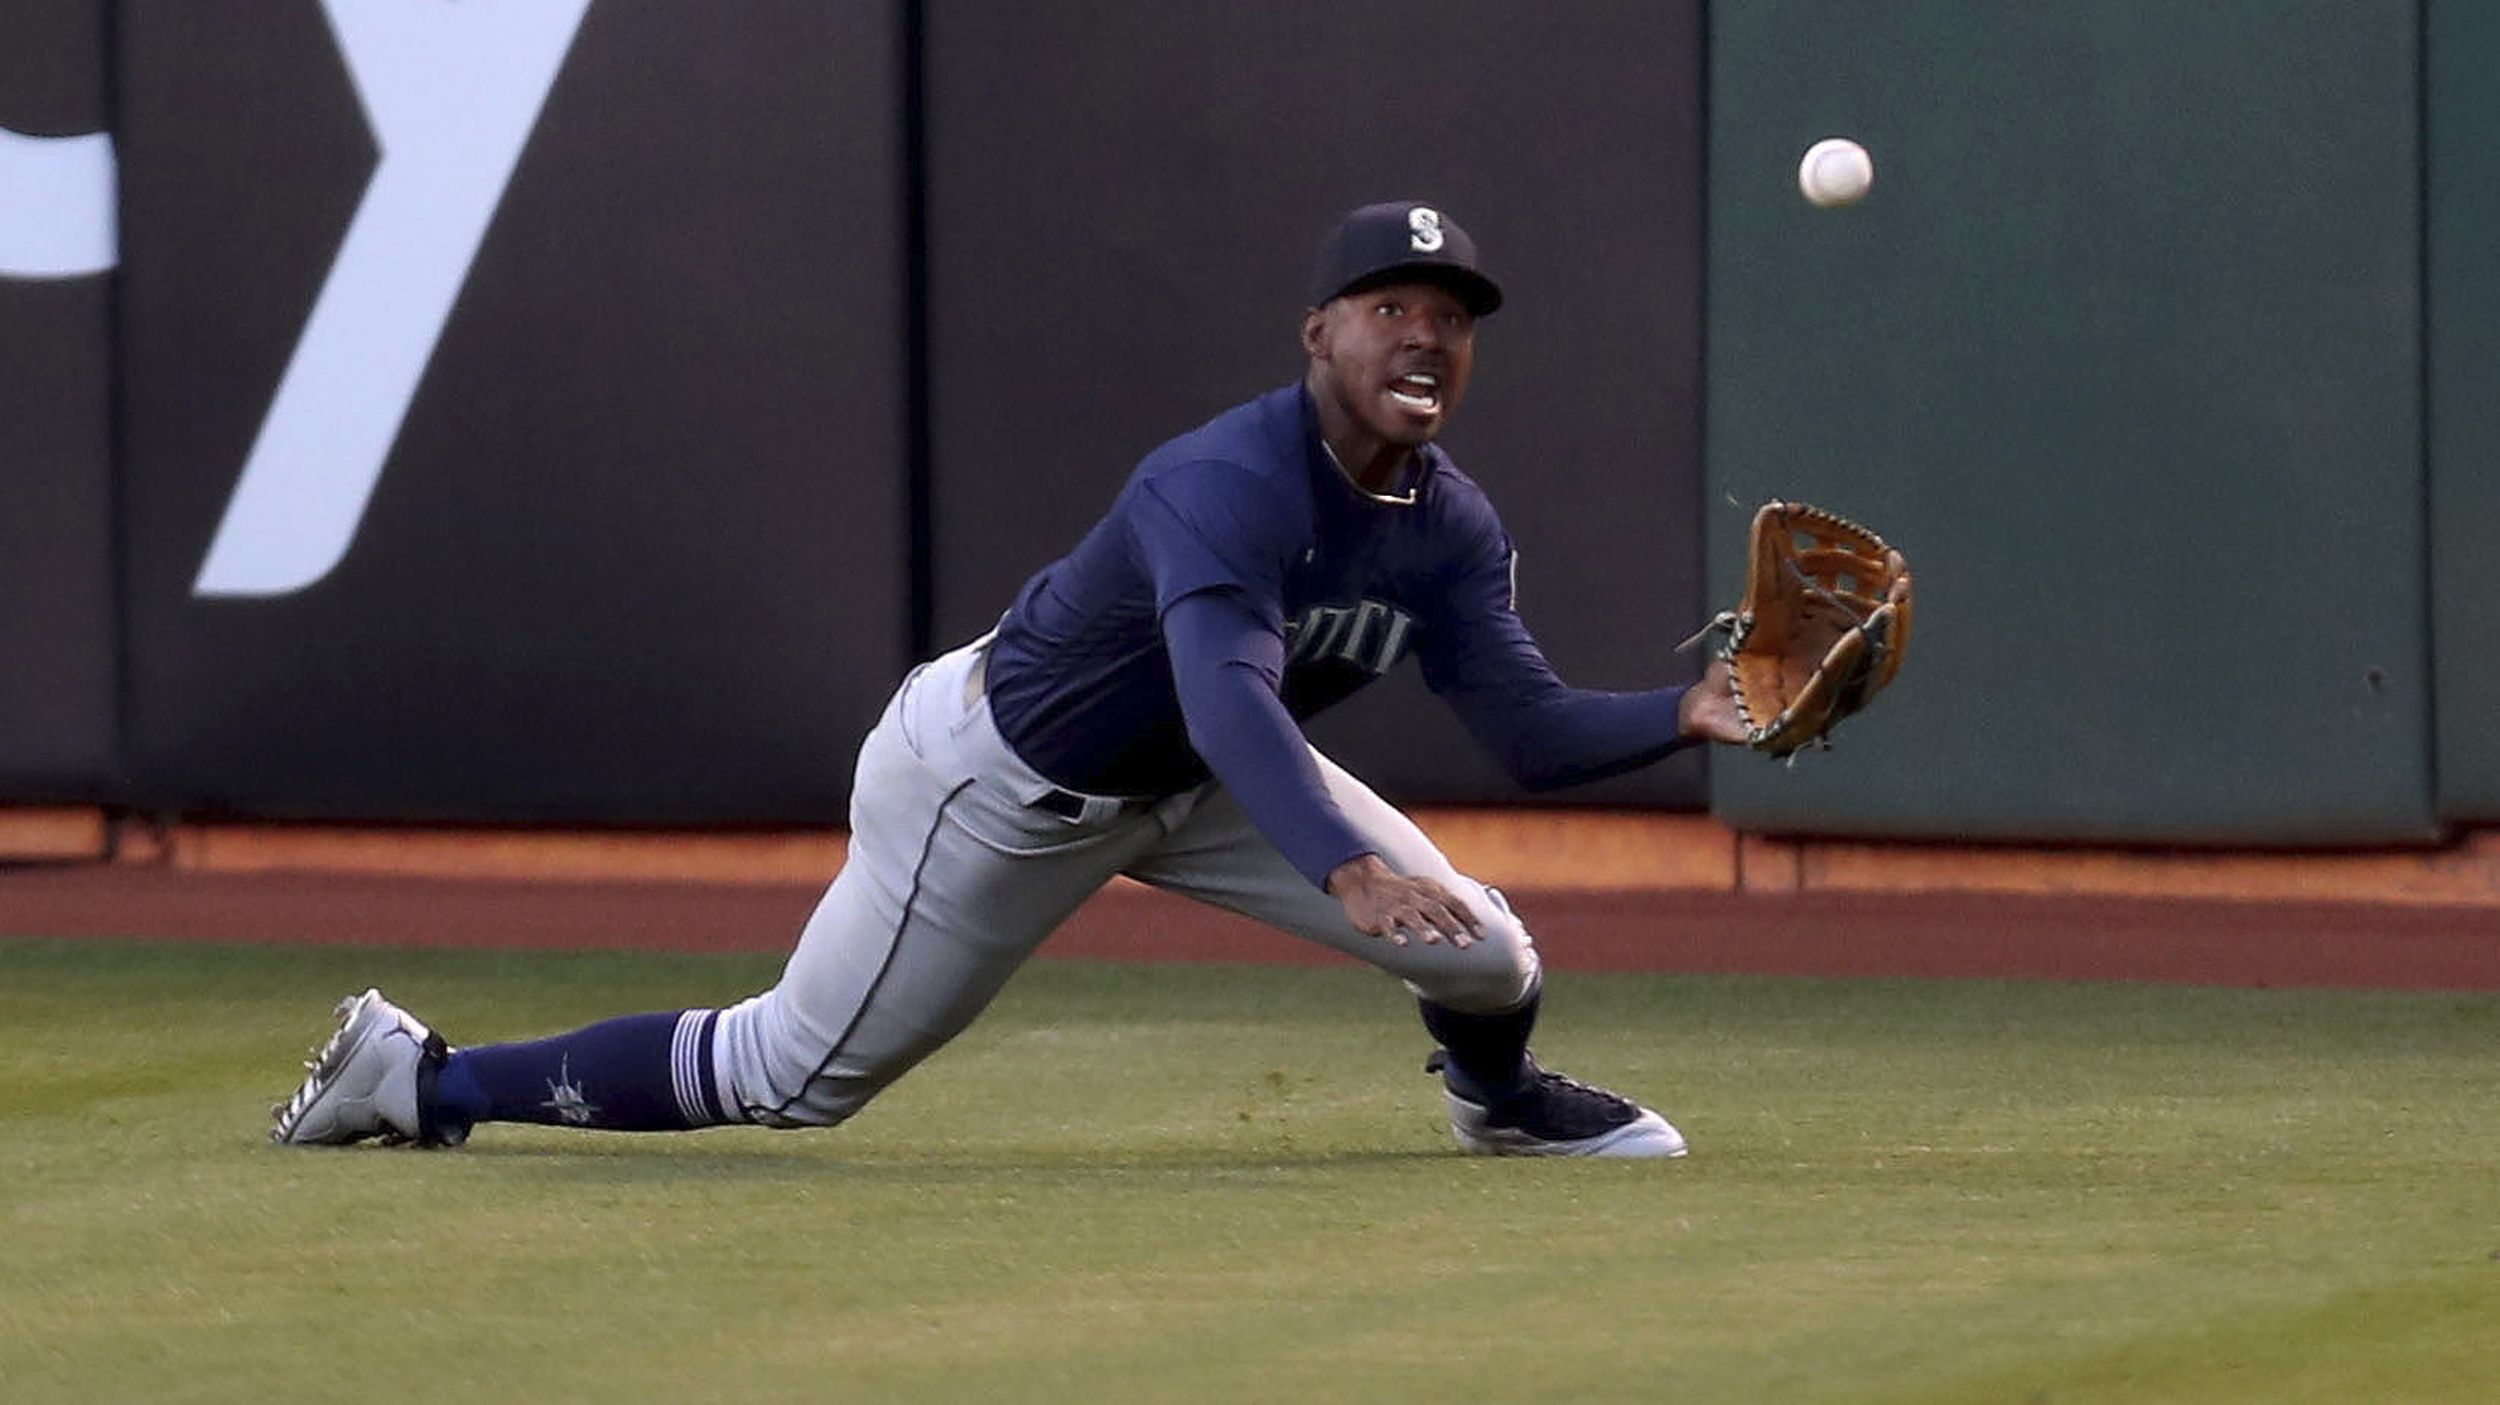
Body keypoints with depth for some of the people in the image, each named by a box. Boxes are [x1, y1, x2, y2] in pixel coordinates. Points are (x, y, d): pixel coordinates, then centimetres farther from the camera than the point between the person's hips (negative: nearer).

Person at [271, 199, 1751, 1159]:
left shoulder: (1451, 526, -9)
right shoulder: (1228, 484, -36)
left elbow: (1532, 730, -12)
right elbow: (1228, 693, -51)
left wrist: (1689, 714, -29)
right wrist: (1345, 867, -65)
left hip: (1185, 781, 7)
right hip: (999, 782, -7)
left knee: (1487, 958, -3)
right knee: (790, 1076, -1)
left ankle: (1499, 1097, 36)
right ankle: (419, 1078, 14)